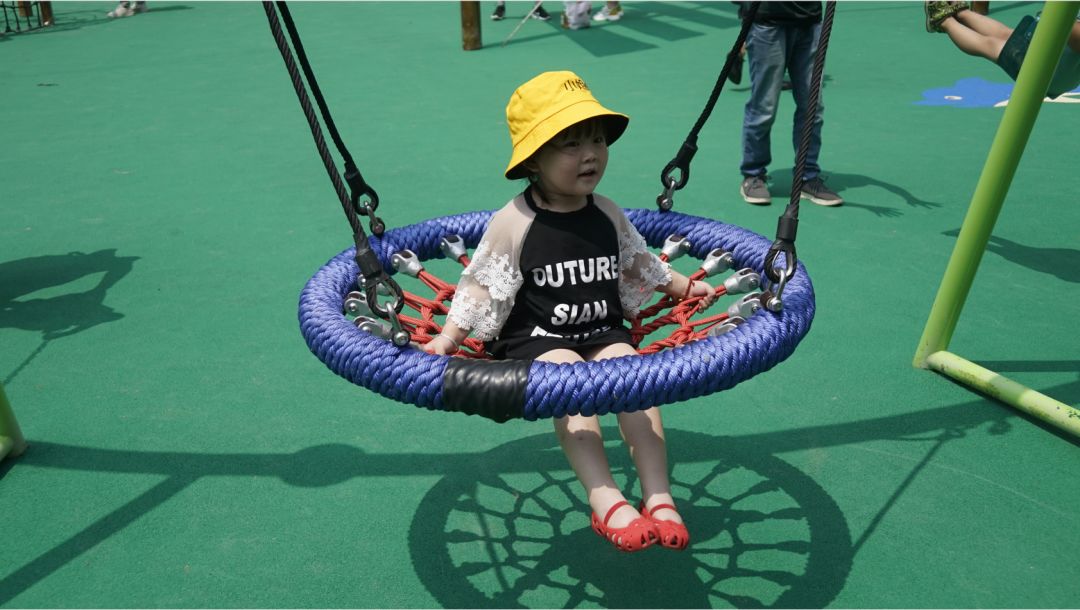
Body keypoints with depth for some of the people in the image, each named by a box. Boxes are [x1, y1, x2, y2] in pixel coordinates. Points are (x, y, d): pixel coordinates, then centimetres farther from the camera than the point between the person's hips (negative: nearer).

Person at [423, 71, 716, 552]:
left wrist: (685, 286, 27)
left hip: (604, 335, 4)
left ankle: (659, 498, -22)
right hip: (536, 341, -4)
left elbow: (639, 265, 25)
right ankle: (605, 501, -35)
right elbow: (480, 288, -3)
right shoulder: (513, 224, -6)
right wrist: (447, 338, -12)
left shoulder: (607, 214, 9)